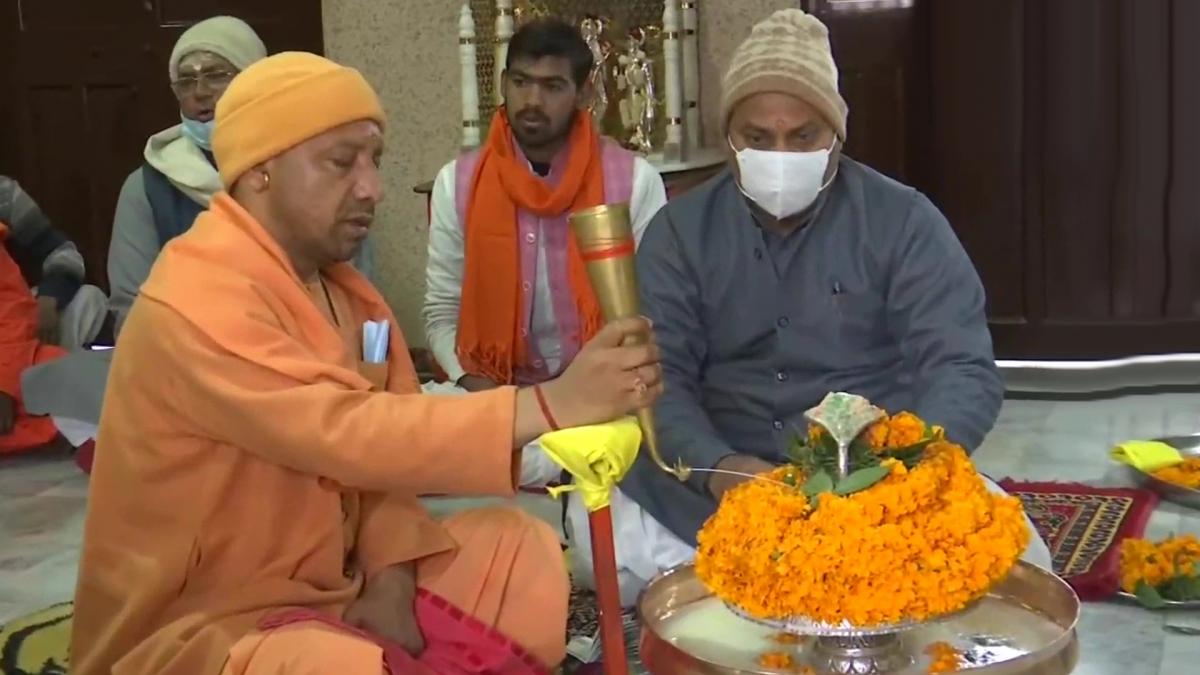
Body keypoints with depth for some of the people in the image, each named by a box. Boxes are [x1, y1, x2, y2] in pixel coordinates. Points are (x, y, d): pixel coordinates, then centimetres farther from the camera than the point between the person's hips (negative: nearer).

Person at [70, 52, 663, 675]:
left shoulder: (337, 283, 6)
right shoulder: (199, 301, -23)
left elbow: (384, 440, 4)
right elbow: (347, 435, -34)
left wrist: (391, 582, -11)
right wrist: (550, 404, -37)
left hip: (326, 585, 9)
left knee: (522, 549, 3)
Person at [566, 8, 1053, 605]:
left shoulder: (905, 222, -3)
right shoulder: (680, 230, 2)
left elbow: (963, 371, -9)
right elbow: (660, 375, -6)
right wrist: (717, 467, -27)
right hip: (718, 478, 1)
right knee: (593, 526, -23)